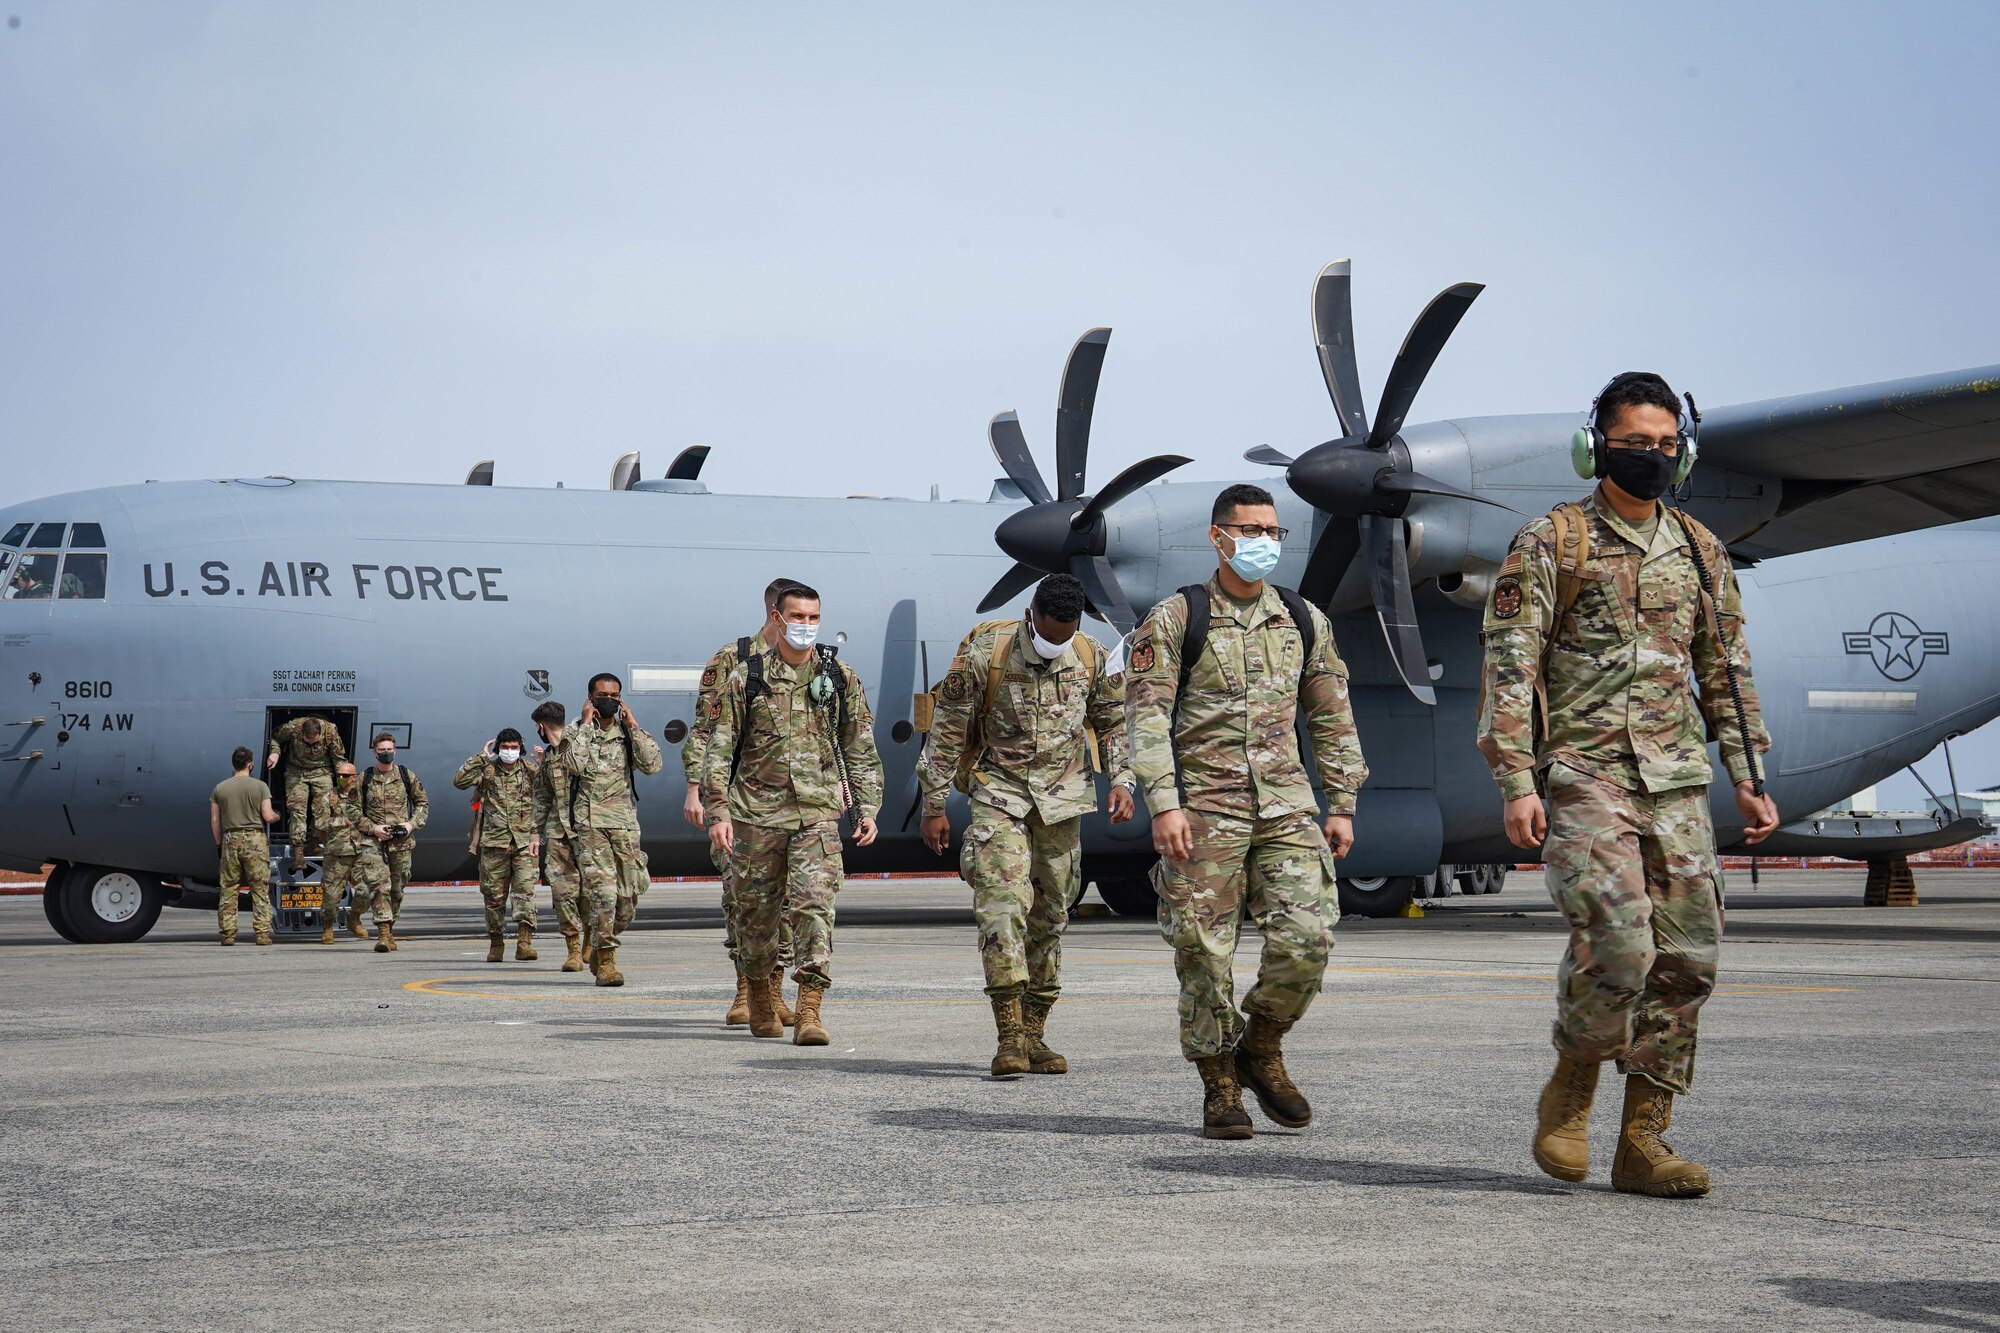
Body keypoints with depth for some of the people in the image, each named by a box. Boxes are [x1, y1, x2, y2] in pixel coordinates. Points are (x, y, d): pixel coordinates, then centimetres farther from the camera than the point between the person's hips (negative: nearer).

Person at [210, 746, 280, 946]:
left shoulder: (220, 788, 7)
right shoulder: (260, 786, -1)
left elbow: (214, 821, 7)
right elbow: (268, 817, -5)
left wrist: (219, 844, 16)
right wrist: (277, 816, 17)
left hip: (230, 840, 2)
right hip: (255, 839, -2)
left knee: (228, 888, 5)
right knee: (260, 888, 0)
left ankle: (228, 933, 2)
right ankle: (262, 933, -4)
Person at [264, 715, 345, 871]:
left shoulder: (330, 732, -21)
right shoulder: (292, 728, -22)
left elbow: (339, 758, -6)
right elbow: (275, 738, 1)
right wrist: (275, 752, -17)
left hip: (321, 772, 1)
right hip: (296, 771, -1)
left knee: (323, 809, -13)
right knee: (297, 809, -14)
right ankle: (298, 855, -19)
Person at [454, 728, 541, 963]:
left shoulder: (530, 773, 9)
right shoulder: (487, 771, 6)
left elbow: (539, 807, 9)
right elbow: (459, 780, -8)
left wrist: (536, 836, -1)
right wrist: (481, 757, -7)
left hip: (523, 843, -1)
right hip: (494, 842, 1)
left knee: (525, 890, -13)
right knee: (494, 894, 4)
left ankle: (524, 941, -20)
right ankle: (496, 942, 16)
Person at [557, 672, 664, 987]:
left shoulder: (629, 734, 13)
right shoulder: (576, 733, 5)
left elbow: (652, 764, -5)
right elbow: (576, 764, -16)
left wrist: (632, 724, -3)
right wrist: (587, 724, -8)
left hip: (625, 823, 4)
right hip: (589, 822, -3)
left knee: (628, 897, 4)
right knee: (603, 892, -15)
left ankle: (602, 947, 26)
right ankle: (605, 960, -9)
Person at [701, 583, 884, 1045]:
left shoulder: (841, 678, 8)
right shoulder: (746, 678, 2)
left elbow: (860, 749, 13)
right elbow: (718, 749, 2)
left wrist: (867, 808, 7)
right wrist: (717, 811, -6)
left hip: (818, 812, 0)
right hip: (757, 812, 0)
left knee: (815, 903, -13)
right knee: (756, 909, 8)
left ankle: (809, 1011, -16)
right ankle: (762, 996, 30)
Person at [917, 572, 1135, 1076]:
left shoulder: (1091, 659, 0)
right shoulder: (985, 652, -11)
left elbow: (1114, 722, 14)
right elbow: (948, 731, -5)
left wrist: (1122, 779, -2)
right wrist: (934, 806, -4)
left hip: (1062, 796, 4)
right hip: (999, 792, -4)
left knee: (1050, 915, 6)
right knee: (1003, 903, -18)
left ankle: (1034, 1034, 14)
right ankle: (1009, 1037, -20)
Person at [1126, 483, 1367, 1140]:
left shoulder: (1304, 621, 13)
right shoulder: (1175, 619, 0)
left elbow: (1332, 720, 18)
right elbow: (1145, 716, -6)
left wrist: (1342, 805, 12)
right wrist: (1163, 803, -16)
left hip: (1287, 804, 3)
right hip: (1204, 808, -3)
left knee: (1306, 937, -9)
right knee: (1205, 951, -1)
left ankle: (1261, 1049, 15)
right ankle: (1220, 1086, 13)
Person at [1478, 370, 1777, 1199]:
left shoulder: (1699, 553, 15)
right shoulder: (1549, 544, -1)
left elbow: (1725, 672, 19)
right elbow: (1509, 669, -5)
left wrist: (1748, 778, 12)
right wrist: (1516, 782, -13)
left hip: (1677, 784, 5)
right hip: (1585, 777, -5)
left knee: (1686, 958, -1)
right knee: (1617, 946, -18)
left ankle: (1644, 1139, 7)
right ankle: (1569, 1093, 7)